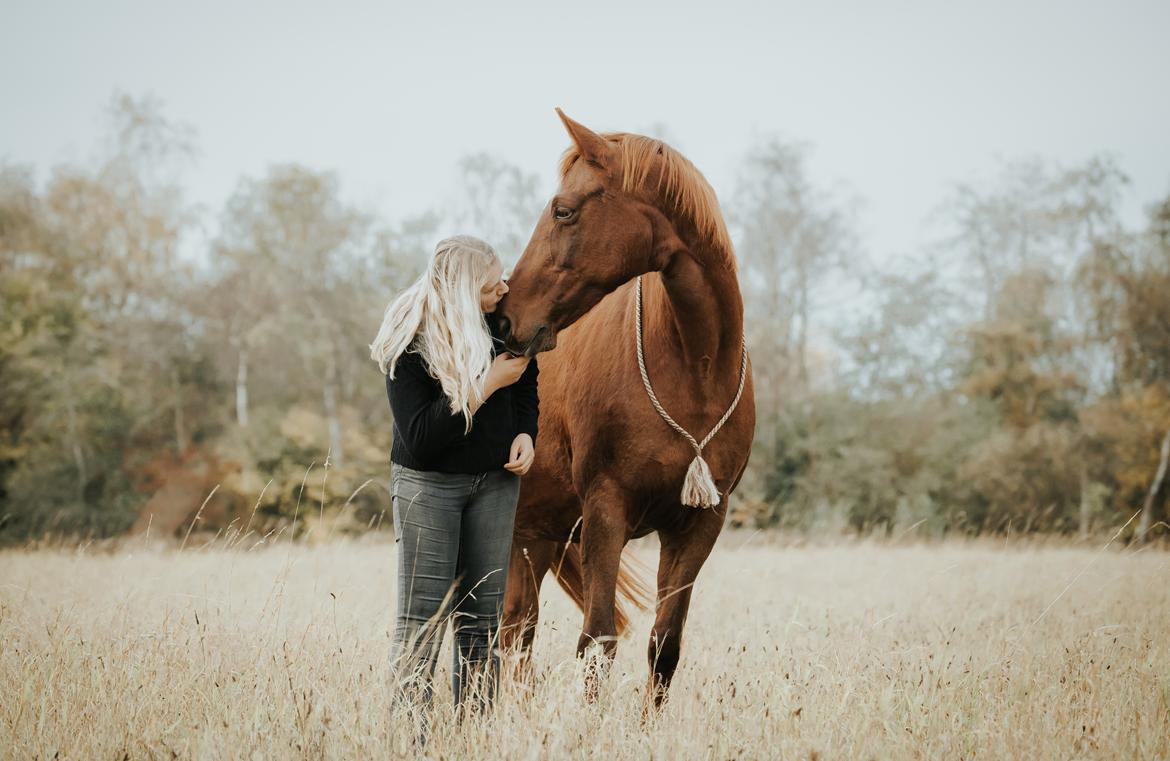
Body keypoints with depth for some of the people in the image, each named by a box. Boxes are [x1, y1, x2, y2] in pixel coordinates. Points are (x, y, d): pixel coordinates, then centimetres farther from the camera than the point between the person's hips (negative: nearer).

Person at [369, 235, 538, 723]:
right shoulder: (408, 344, -19)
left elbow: (526, 386, 13)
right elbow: (419, 437, -23)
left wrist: (525, 432, -6)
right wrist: (487, 384, -26)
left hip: (496, 480, 5)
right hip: (429, 482, -4)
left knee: (483, 612, 6)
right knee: (423, 615, -5)